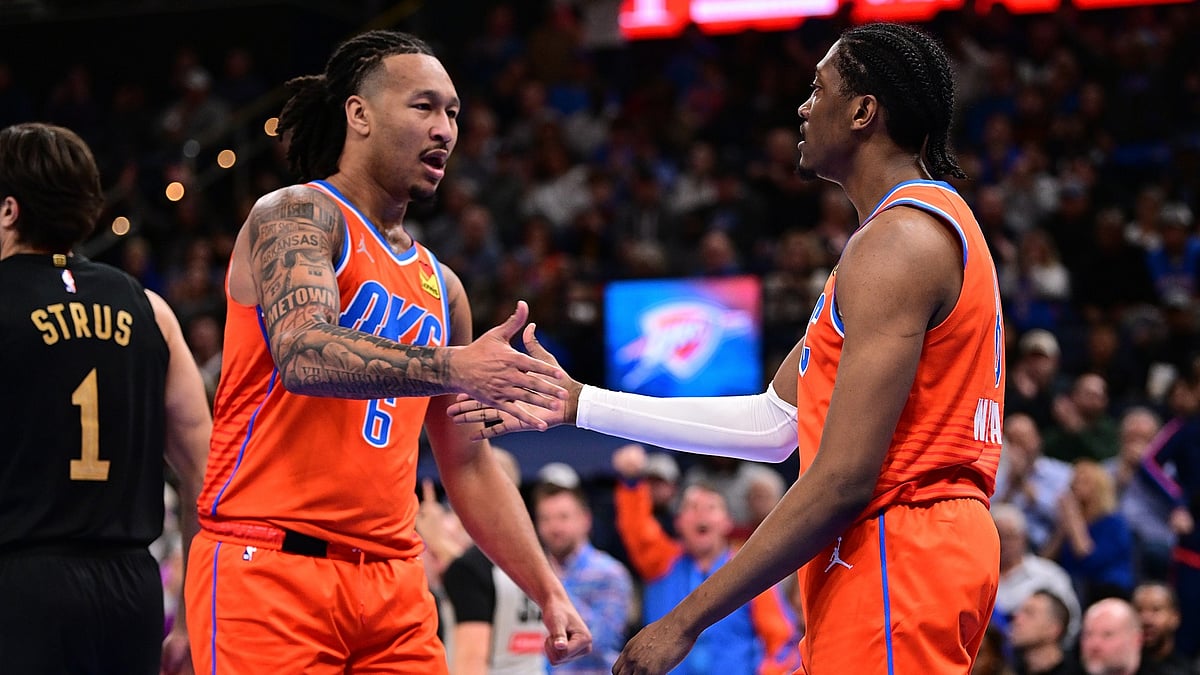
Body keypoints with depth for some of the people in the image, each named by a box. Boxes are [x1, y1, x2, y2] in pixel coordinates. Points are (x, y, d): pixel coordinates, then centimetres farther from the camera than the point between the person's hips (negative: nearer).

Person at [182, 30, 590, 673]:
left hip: (392, 583, 7)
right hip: (269, 566, -7)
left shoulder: (439, 286, 18)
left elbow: (469, 465, 22)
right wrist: (451, 368, -35)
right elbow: (303, 355, -23)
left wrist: (548, 592, 12)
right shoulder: (297, 215, -3)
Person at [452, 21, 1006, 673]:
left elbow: (844, 479, -22)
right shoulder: (932, 228, 19)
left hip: (896, 557, -10)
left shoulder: (898, 241, -14)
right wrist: (580, 405, 17)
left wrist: (686, 620, -19)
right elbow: (775, 423, 19)